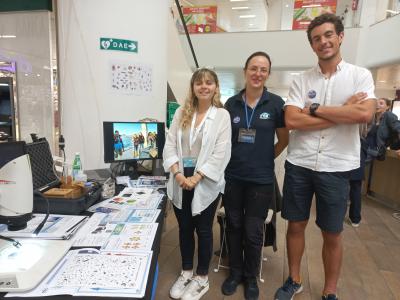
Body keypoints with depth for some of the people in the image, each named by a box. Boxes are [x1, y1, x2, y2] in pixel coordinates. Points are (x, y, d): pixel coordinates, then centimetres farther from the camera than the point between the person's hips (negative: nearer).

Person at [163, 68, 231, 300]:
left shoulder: (222, 115, -3)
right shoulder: (181, 113, 7)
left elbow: (221, 154, -10)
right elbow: (170, 145, 2)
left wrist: (196, 177, -16)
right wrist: (177, 173, -12)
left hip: (206, 182, -3)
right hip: (181, 181, 4)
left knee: (203, 230, 10)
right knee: (184, 228, 15)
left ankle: (202, 278, 30)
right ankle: (187, 272, 37)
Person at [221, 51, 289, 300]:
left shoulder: (275, 103, -5)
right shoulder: (231, 103, 1)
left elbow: (284, 139, 5)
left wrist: (265, 158, 6)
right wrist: (236, 158, 6)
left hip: (261, 179, -2)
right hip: (232, 177, 2)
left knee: (253, 231, 9)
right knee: (234, 226, 14)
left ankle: (251, 277, 33)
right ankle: (235, 272, 36)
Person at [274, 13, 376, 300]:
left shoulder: (360, 75, 2)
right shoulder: (301, 80, 4)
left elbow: (365, 114, -17)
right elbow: (291, 121, -11)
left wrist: (315, 109, -12)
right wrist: (343, 112, -11)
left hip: (336, 168, -1)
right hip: (299, 165, 2)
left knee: (332, 235, 12)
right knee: (296, 226, 13)